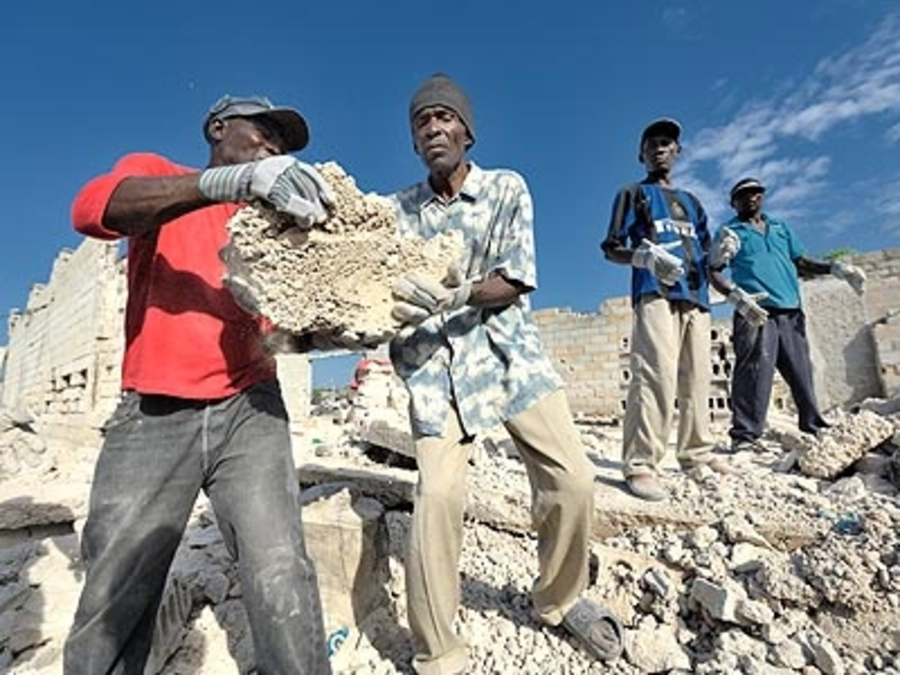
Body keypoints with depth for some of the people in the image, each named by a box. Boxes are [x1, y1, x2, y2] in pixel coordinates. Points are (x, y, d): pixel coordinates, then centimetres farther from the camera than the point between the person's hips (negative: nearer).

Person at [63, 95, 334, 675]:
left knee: (281, 577, -11)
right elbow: (91, 209, -13)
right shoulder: (152, 172, 11)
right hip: (154, 416, -1)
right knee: (113, 598, 5)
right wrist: (229, 180, -27)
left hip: (248, 410, 2)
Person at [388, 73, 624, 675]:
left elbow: (515, 281, -6)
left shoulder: (507, 188, 4)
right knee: (438, 496, -16)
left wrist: (458, 295, -25)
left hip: (509, 350, 1)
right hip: (434, 364, 0)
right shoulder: (398, 211, 8)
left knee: (573, 479, -5)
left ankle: (560, 600, 25)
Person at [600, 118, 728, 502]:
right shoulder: (634, 194, 15)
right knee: (656, 376, -19)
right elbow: (611, 249, 3)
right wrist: (646, 257, -16)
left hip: (696, 297, 6)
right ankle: (640, 465, -19)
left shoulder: (692, 202, 30)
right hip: (655, 294, -6)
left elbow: (705, 256, 29)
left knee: (697, 378, 2)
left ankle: (697, 453, 14)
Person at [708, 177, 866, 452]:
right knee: (755, 374, -14)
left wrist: (836, 268, 10)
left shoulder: (780, 227, 26)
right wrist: (738, 297, -20)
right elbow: (714, 272, -4)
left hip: (791, 314, 6)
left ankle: (815, 430, 22)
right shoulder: (730, 232, 7)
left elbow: (802, 262, 27)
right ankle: (745, 436, -13)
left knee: (803, 375, 10)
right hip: (756, 315, -6)